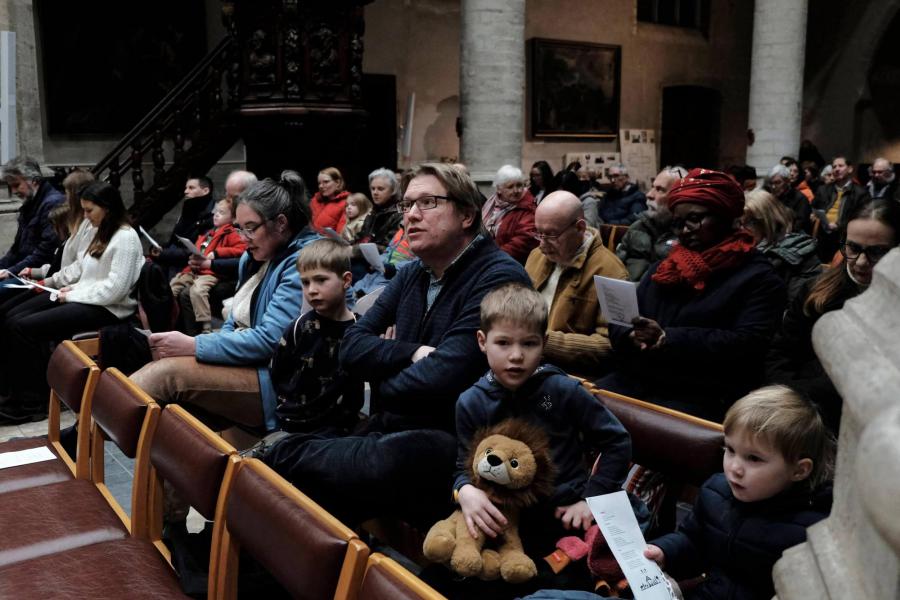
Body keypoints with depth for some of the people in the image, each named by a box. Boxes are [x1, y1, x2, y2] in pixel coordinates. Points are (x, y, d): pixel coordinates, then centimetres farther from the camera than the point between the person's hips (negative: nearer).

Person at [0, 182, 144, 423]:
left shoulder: (126, 238, -15)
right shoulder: (102, 232, 16)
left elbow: (114, 290, -21)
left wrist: (74, 295, -13)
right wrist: (75, 287, 4)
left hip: (106, 308, -10)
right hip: (86, 298, 10)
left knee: (24, 328, -18)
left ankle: (35, 401, -6)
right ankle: (20, 388, -2)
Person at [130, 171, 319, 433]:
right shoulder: (255, 257, 14)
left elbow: (269, 340, -22)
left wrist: (193, 346, -19)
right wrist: (189, 345, -3)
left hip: (275, 384, -8)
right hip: (241, 361, 8)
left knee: (168, 372, -20)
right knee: (159, 367, -13)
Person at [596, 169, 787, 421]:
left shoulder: (758, 277, 3)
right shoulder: (664, 268, 23)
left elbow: (747, 345, -13)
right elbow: (620, 323, 15)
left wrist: (667, 338, -18)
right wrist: (631, 337, -10)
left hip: (701, 396, -5)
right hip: (635, 380, 6)